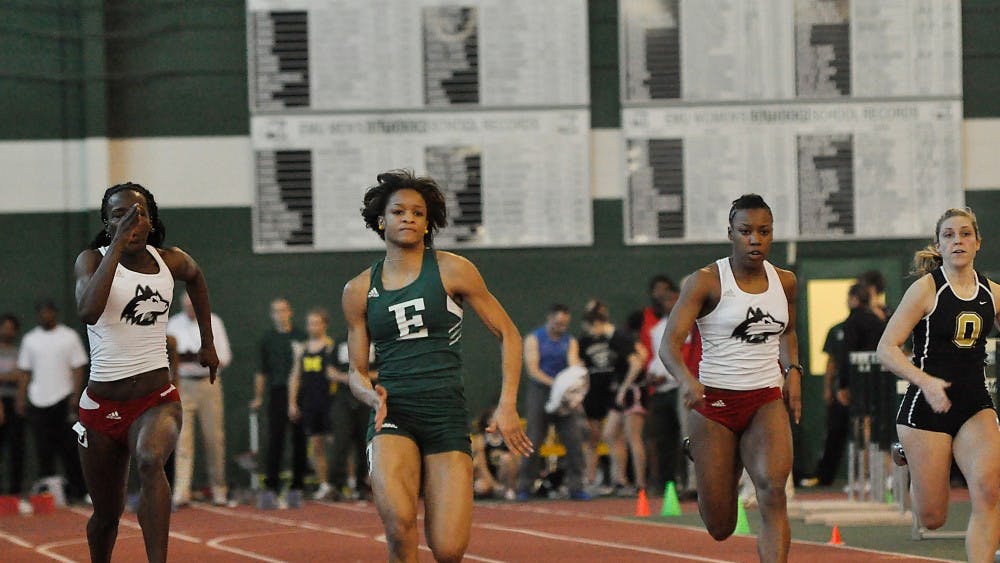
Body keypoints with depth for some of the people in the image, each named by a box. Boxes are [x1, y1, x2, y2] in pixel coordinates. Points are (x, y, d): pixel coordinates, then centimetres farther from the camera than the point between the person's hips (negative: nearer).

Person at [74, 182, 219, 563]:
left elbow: (195, 277, 30)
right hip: (102, 405, 0)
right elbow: (88, 311, -28)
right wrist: (117, 245, -26)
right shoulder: (92, 259, -6)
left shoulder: (170, 261, 3)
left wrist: (208, 343, 30)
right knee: (107, 513, 12)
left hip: (158, 401, 0)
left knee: (150, 459, -35)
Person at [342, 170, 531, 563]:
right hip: (393, 414, 1)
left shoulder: (452, 271, 4)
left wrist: (507, 405, -2)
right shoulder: (359, 291, 10)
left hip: (447, 416, 0)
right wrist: (372, 395, -8)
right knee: (399, 522, -30)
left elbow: (507, 334, 9)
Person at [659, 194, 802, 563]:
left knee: (773, 487, -27)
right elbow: (670, 343, -16)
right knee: (720, 529, 4)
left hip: (766, 401, 3)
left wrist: (793, 370, 9)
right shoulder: (707, 281, -8)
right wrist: (687, 380, -36)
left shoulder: (784, 282, 7)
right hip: (714, 402, -3)